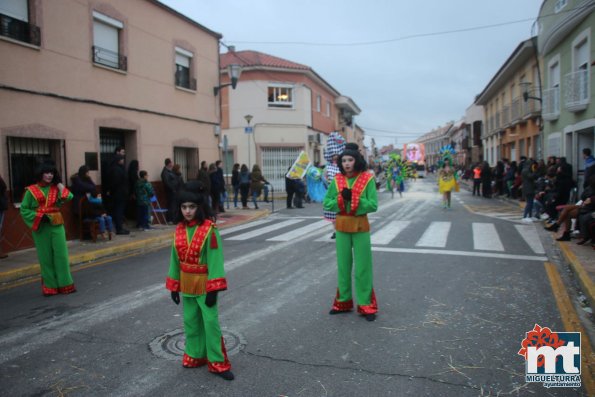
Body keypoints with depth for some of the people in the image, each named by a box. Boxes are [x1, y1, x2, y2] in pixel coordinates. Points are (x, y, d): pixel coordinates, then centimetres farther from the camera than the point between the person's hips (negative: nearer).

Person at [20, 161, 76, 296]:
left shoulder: (56, 188, 7)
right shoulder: (31, 190, -1)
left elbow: (68, 198, -10)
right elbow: (24, 209, 0)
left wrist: (59, 184, -7)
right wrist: (38, 216, -12)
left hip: (56, 225, 2)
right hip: (41, 227, -2)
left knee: (61, 254, 0)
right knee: (45, 256, 5)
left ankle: (65, 284, 7)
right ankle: (49, 286, 13)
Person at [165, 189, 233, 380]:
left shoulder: (209, 229, -17)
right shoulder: (179, 229, 0)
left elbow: (215, 259, -17)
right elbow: (175, 259, 7)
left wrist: (213, 289, -19)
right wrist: (174, 285, 8)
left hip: (204, 284, -5)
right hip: (187, 284, 5)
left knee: (211, 322, -1)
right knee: (190, 320, 16)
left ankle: (217, 363, 12)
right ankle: (195, 355, 33)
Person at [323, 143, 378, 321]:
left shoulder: (367, 179, -9)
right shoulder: (337, 179, 1)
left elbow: (373, 205, -14)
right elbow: (326, 203, 1)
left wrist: (353, 198, -22)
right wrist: (341, 198, -16)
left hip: (360, 226, -3)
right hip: (342, 226, 3)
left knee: (362, 267, 3)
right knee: (343, 265, 13)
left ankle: (366, 305, 13)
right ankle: (343, 301, 26)